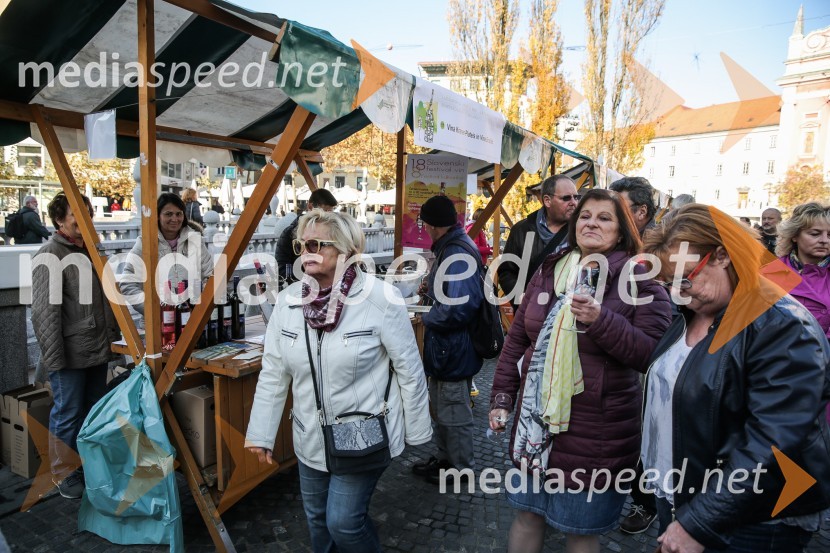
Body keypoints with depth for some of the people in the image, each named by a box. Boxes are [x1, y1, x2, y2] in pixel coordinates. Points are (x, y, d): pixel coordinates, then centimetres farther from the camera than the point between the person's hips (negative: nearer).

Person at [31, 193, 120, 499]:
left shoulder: (90, 251, 12)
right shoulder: (50, 255, -12)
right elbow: (44, 311, -16)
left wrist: (113, 335, 17)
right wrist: (53, 357, -17)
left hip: (98, 351, 8)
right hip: (69, 356, -7)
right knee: (68, 414, 5)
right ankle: (65, 474, 22)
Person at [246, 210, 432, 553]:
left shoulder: (380, 298, -19)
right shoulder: (289, 300, -5)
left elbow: (409, 369, -11)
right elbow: (273, 373, 2)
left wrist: (416, 431, -4)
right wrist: (260, 433, 5)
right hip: (311, 438, 5)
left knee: (343, 522, 0)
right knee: (317, 519, 19)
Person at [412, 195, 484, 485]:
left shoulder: (457, 254, -26)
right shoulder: (453, 247, 7)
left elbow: (456, 309, -35)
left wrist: (427, 319, -19)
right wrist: (432, 290, 11)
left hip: (454, 350, -10)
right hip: (447, 348, 10)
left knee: (454, 412, 8)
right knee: (442, 407, 24)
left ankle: (461, 468, 28)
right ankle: (443, 456, 42)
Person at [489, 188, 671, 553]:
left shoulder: (640, 281, -8)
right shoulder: (548, 271, 5)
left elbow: (652, 355, -14)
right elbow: (517, 339, 10)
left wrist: (601, 320, -27)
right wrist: (501, 397, 8)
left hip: (595, 436, -4)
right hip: (535, 424, 4)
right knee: (526, 514, 20)